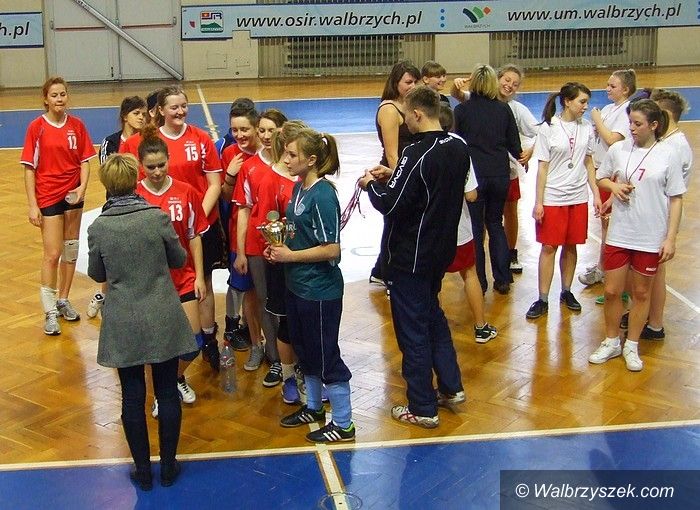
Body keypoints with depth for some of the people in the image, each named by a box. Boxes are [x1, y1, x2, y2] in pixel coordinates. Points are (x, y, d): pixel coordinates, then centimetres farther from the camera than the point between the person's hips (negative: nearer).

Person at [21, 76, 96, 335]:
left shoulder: (77, 125, 1)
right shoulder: (36, 127, -7)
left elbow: (84, 161, 5)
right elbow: (29, 168, -6)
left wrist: (82, 187, -13)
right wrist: (32, 205, -10)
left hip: (73, 195, 4)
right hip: (48, 196, -3)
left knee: (71, 250, 11)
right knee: (52, 254, -5)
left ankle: (63, 300, 27)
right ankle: (50, 312, 4)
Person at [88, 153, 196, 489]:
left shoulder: (98, 227, -9)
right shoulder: (157, 217, -11)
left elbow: (97, 275, 5)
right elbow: (179, 259, 4)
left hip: (123, 323, 0)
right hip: (162, 320, 0)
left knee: (133, 396, 11)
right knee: (167, 392, 11)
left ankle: (143, 471, 21)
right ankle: (168, 467, 22)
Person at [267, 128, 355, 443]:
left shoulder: (322, 196, -22)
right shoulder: (298, 188, 5)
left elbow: (331, 249, -24)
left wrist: (290, 256, -17)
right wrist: (279, 246, 1)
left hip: (320, 290, -9)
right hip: (297, 285, 9)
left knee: (326, 357, 2)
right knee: (304, 350, 22)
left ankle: (343, 424, 17)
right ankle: (314, 407, 41)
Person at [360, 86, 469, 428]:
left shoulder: (418, 154, -24)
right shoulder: (458, 148, 1)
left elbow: (390, 204, -22)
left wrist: (371, 184, -4)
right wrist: (393, 176, 8)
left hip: (409, 257, -8)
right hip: (441, 250, 8)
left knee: (413, 330, 4)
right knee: (433, 316, 25)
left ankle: (422, 409, 15)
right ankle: (451, 387, 32)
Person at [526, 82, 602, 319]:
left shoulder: (587, 128, 3)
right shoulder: (548, 128, -8)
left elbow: (588, 163, 11)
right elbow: (543, 167, -6)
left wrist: (596, 194, 7)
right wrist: (538, 202, -8)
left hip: (578, 197, 4)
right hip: (552, 198, -3)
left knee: (571, 246, 10)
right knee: (549, 247, 0)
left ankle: (567, 291, 26)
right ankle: (542, 299, 8)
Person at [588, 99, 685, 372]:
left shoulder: (668, 155, -8)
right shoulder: (618, 150, -1)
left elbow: (676, 199, -4)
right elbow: (601, 178, 15)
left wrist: (671, 238, -8)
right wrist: (613, 186, -8)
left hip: (651, 238, -2)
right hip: (618, 234, 2)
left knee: (641, 293, 11)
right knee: (612, 291, 7)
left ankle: (631, 346, 26)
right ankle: (612, 342, 26)